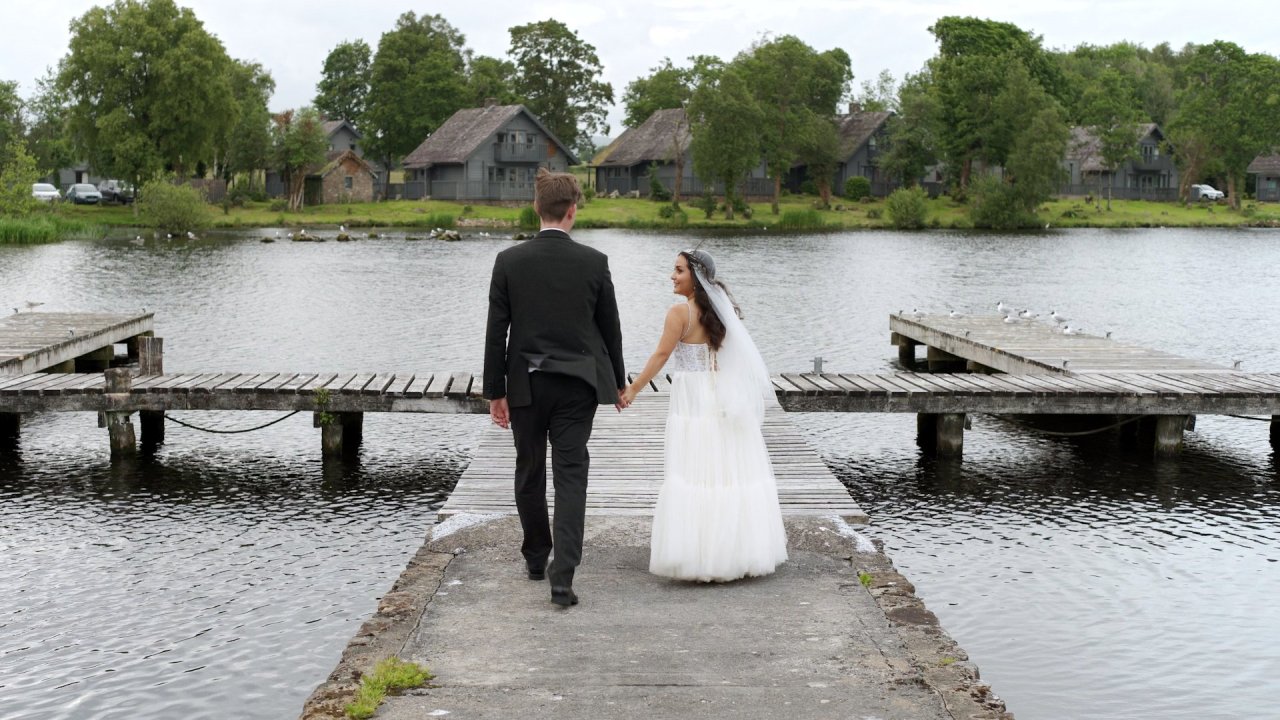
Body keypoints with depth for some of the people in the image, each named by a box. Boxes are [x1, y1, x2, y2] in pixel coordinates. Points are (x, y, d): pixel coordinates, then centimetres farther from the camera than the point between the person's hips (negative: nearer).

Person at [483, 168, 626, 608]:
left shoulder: (509, 261, -6)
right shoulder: (594, 262, -5)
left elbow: (496, 332, -4)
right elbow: (610, 328, 3)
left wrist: (495, 391, 4)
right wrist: (618, 382, 17)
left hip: (526, 385, 1)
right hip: (577, 385, -1)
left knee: (529, 473, 16)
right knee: (571, 477, -1)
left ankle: (536, 558, 31)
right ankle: (562, 575, -10)